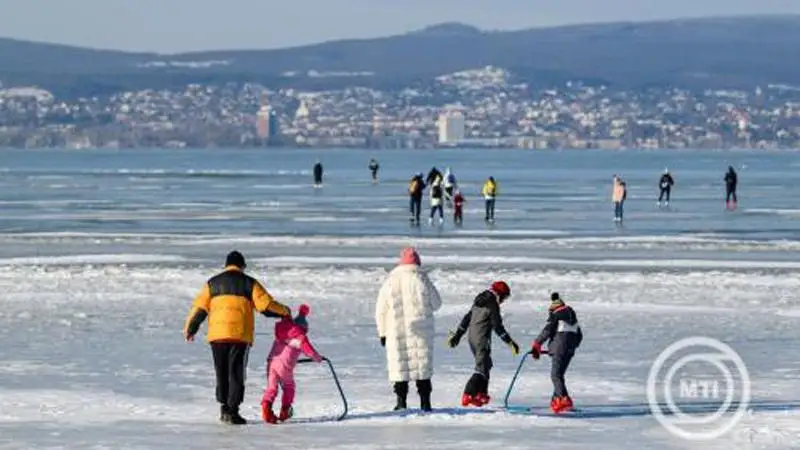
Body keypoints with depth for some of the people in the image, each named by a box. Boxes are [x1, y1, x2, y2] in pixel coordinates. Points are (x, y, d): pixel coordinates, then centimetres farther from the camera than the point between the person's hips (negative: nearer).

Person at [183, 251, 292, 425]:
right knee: (236, 373, 1)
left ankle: (224, 407, 15)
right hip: (240, 335, -2)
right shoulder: (248, 283, 5)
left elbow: (199, 308, 10)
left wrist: (189, 329, 21)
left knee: (222, 372, 15)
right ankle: (232, 411, -6)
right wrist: (285, 312, 19)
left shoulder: (212, 283, 12)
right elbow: (267, 305, 2)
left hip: (217, 334, 2)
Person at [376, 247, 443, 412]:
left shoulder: (390, 281, 1)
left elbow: (381, 311, 4)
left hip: (396, 332, 1)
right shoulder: (421, 279, -4)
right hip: (421, 330, -1)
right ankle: (425, 402, 4)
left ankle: (401, 402, 3)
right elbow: (436, 303, 3)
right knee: (423, 364, 6)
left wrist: (383, 332, 12)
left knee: (399, 365, 5)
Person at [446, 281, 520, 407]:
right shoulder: (492, 306, -12)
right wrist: (510, 343, -12)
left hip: (472, 339, 9)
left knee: (486, 364, 22)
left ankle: (481, 394, 26)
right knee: (482, 368, -10)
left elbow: (466, 319, 19)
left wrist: (457, 335, 26)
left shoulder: (478, 303, 14)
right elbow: (498, 327, -14)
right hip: (482, 340, -9)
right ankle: (468, 395, -22)